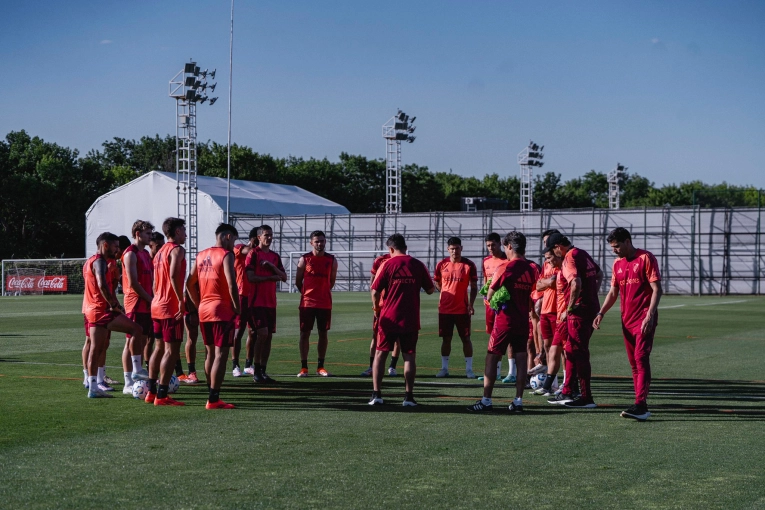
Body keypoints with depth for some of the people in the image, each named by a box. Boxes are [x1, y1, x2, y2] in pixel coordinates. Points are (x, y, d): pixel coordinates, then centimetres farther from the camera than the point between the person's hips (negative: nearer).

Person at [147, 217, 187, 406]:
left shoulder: (160, 252, 19)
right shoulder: (177, 250, -11)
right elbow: (173, 275, -25)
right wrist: (181, 300, -24)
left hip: (157, 305, 10)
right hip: (171, 307, -10)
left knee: (159, 348, 15)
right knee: (172, 351, -8)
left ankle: (151, 391, 18)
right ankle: (162, 395, -10)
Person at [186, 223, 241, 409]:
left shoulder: (201, 255, 13)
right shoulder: (226, 255, -9)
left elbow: (190, 284, 14)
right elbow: (231, 284, -19)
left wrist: (199, 305, 18)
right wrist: (237, 308, -10)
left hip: (204, 310, 8)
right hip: (222, 310, -7)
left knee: (210, 353, 15)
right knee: (221, 354, -6)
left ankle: (212, 396, 19)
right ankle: (213, 399, -10)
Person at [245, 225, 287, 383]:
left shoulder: (275, 256, 15)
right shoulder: (253, 254, -5)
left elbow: (284, 278, 10)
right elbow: (250, 277, -14)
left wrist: (272, 267, -6)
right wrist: (270, 278, -7)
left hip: (271, 302, 7)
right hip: (257, 301, -7)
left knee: (268, 335, 4)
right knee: (262, 333, -14)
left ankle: (263, 371, 10)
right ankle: (256, 371, -6)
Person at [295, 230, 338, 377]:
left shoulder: (331, 260, 4)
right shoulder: (304, 259, -1)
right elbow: (298, 281, 5)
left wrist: (323, 292, 11)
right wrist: (307, 293, 7)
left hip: (325, 303, 2)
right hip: (307, 303, -2)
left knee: (323, 333, 5)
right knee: (305, 333, -2)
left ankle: (320, 367, 12)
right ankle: (303, 367, 2)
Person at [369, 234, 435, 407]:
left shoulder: (388, 264, -5)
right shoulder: (418, 265, 1)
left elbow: (375, 291, -8)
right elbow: (430, 290, 8)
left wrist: (376, 307, 10)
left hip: (389, 318, -1)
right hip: (411, 320, 1)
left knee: (380, 354, 7)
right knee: (409, 356, 6)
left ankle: (376, 394, 2)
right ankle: (409, 396, 2)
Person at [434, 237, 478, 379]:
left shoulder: (469, 265, -3)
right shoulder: (441, 265, 2)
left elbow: (474, 286, 0)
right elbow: (437, 283, 16)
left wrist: (471, 304, -10)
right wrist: (446, 295, 7)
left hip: (462, 309, -2)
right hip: (445, 308, 2)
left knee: (466, 338, 2)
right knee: (446, 339, 7)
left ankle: (469, 369, 6)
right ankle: (444, 368, 14)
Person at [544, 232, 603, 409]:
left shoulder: (570, 257, -14)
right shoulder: (583, 254, 15)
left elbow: (576, 283, -27)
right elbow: (599, 274, 26)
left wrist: (569, 309, -19)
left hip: (579, 310, -10)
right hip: (591, 307, 10)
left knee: (579, 352, -5)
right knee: (571, 350, 17)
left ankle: (586, 398, -4)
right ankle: (567, 393, 23)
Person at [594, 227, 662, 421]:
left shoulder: (646, 258, -7)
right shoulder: (617, 263, 14)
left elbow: (657, 289, -11)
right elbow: (613, 292, 19)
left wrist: (649, 316, -20)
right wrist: (601, 313, 5)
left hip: (644, 319, -7)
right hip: (627, 320, 7)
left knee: (641, 359, -15)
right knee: (633, 363, 7)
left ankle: (640, 405, -22)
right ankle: (640, 407, 11)